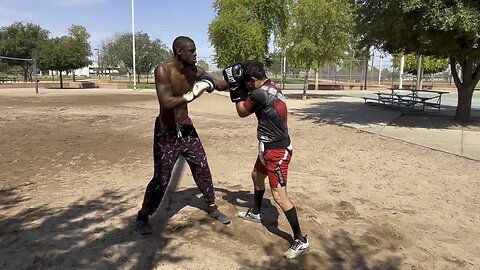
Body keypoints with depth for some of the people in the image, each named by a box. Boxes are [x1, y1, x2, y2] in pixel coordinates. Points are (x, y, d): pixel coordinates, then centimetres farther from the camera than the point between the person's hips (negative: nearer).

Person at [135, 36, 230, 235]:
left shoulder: (195, 71, -2)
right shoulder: (163, 71, -19)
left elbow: (220, 85, 6)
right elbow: (166, 103, -30)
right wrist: (192, 94, -32)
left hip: (186, 128, 6)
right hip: (166, 132, -6)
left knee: (202, 168, 12)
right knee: (161, 178, -3)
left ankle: (211, 207, 31)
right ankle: (143, 216, 19)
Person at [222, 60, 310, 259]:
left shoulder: (259, 94, -23)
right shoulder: (272, 88, 5)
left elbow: (242, 112, -7)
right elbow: (252, 106, 13)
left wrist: (236, 89, 1)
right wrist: (239, 89, 3)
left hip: (276, 151, -11)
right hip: (270, 147, 11)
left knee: (279, 196, -9)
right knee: (257, 176, 28)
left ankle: (300, 240, 0)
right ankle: (255, 213, 49)